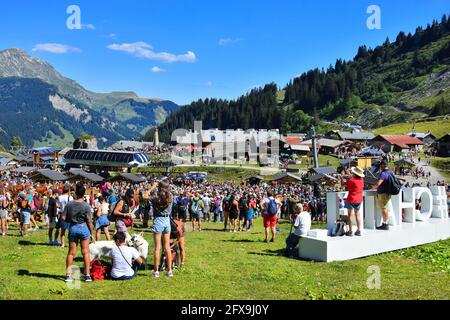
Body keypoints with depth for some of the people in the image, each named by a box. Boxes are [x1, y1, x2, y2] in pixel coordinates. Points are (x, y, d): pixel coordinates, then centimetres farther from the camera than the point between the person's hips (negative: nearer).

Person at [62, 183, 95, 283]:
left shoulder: (69, 204, -4)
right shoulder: (86, 205, -11)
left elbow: (63, 218, -4)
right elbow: (89, 221, -10)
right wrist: (92, 234, -1)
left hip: (72, 228, 2)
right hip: (83, 228, -2)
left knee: (71, 252, 12)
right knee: (85, 252, 6)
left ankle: (68, 275, 13)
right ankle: (87, 275, 8)